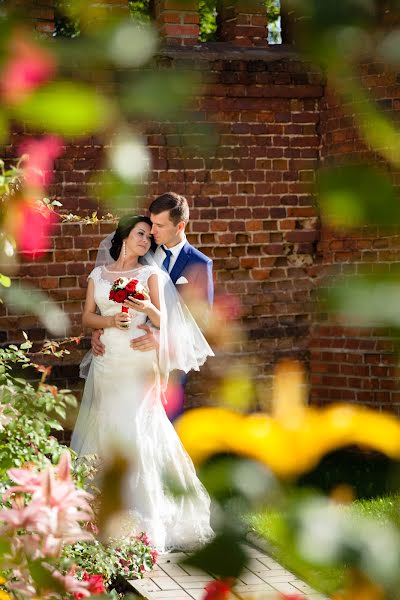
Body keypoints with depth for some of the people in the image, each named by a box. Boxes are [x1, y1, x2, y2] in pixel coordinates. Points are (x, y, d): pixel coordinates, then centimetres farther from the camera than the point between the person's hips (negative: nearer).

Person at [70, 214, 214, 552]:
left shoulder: (150, 274, 5)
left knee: (136, 431, -10)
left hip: (139, 363, -3)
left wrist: (149, 308, -19)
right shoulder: (99, 274, 13)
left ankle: (142, 514, -7)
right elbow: (87, 317, 11)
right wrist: (109, 321, -8)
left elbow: (163, 321, 1)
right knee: (105, 428, 1)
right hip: (107, 361, 3)